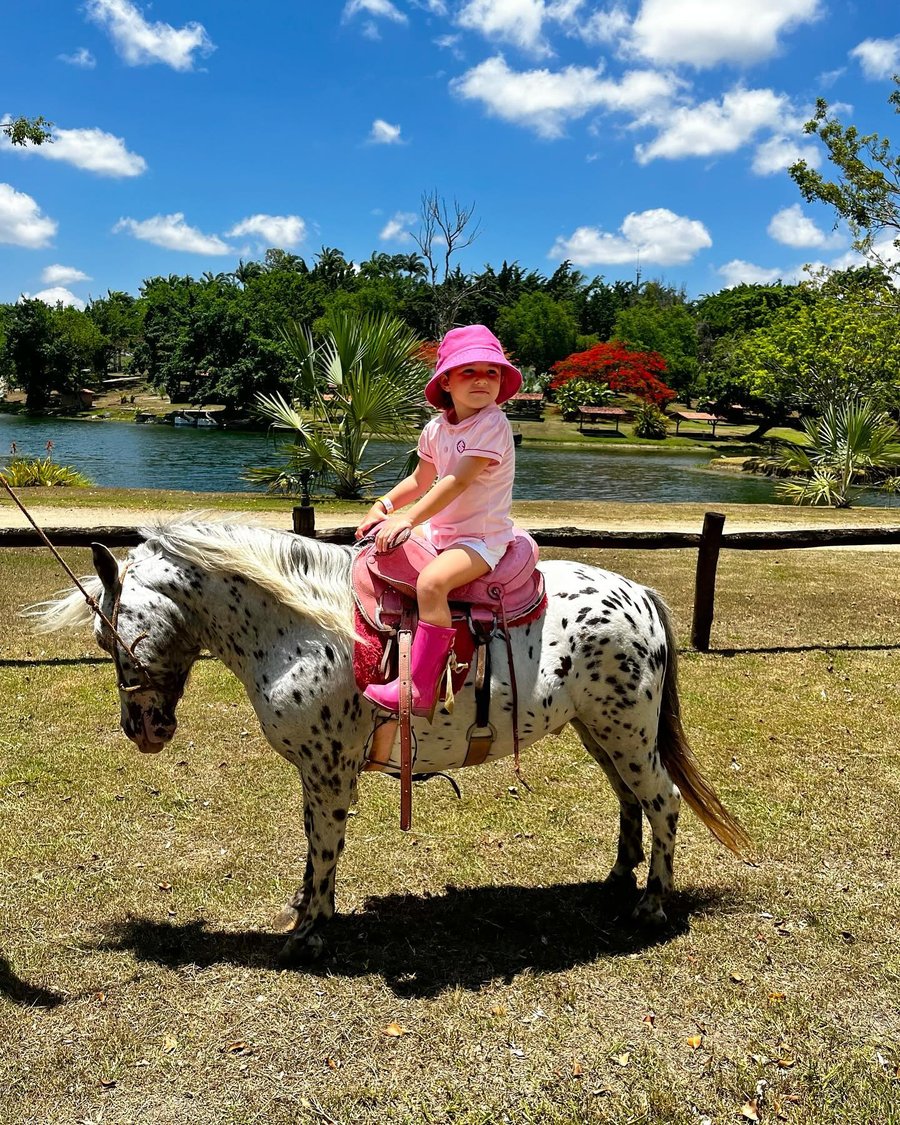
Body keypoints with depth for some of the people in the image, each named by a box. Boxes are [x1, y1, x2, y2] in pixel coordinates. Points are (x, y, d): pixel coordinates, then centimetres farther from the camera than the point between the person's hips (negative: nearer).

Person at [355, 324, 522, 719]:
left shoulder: (492, 426, -18)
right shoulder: (436, 429, 6)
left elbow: (458, 480, -27)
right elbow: (421, 480, 20)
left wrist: (409, 518, -32)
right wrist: (384, 506, 6)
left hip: (482, 538, -9)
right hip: (438, 530, 9)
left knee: (431, 581, -34)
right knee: (379, 551, 14)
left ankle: (420, 689, -31)